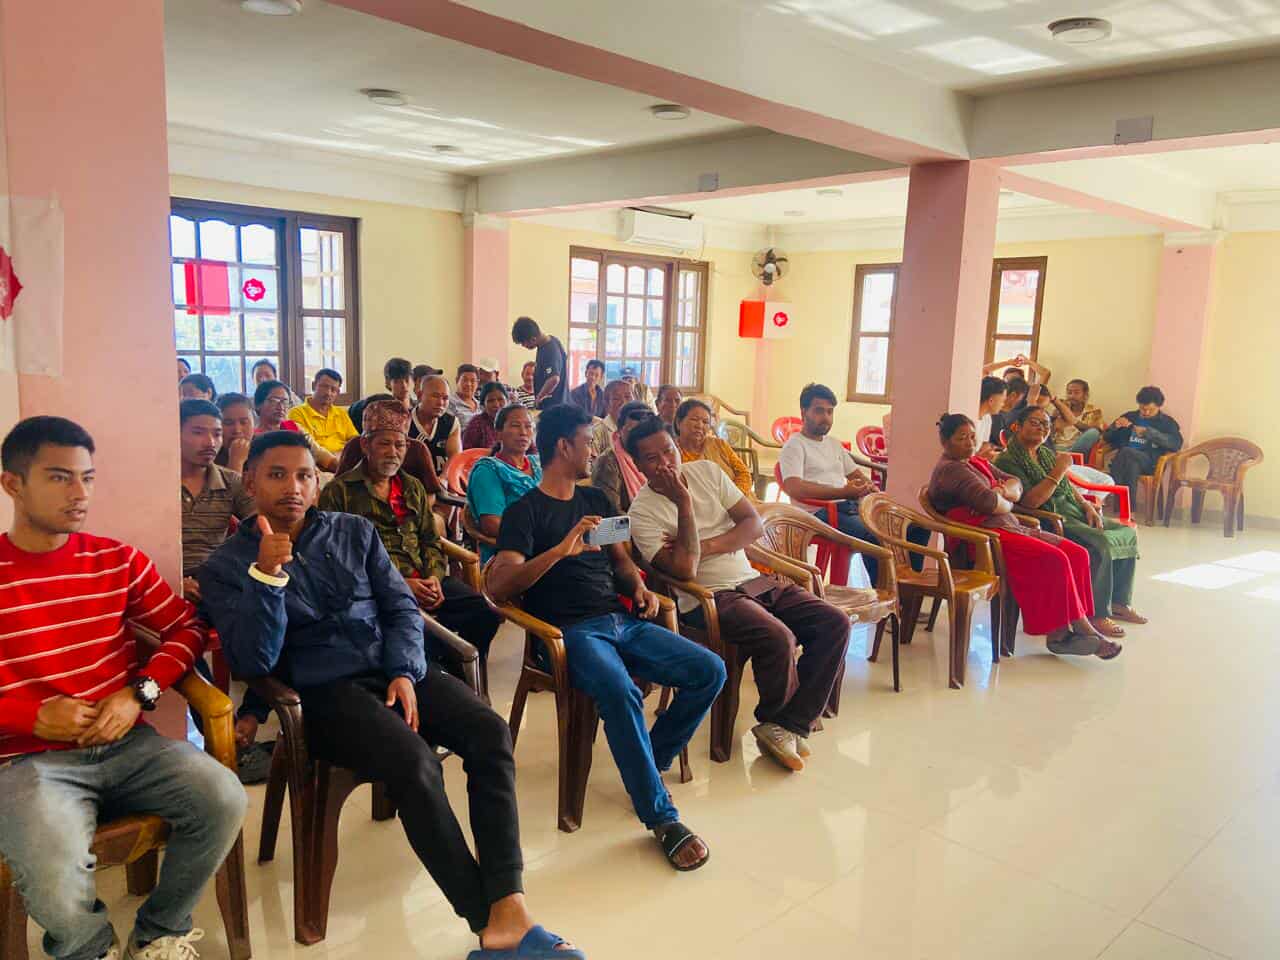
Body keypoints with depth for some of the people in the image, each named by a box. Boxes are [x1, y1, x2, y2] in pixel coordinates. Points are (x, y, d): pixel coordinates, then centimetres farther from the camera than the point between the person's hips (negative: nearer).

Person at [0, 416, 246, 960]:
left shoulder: (118, 561, 6)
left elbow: (186, 627, 7)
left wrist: (139, 694, -9)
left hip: (126, 743, 3)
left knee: (224, 801, -20)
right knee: (54, 870, -32)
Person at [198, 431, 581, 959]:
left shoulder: (355, 531, 15)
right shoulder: (227, 566, 5)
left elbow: (401, 606, 12)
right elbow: (252, 662, -7)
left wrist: (405, 673, -6)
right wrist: (266, 575, -19)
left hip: (396, 668, 4)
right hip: (325, 691, -4)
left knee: (491, 734, -23)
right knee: (417, 764, -32)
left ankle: (508, 907, -25)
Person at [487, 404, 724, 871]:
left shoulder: (595, 500, 21)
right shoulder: (525, 511, 0)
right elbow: (498, 587, -13)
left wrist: (638, 586, 6)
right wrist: (560, 550, -25)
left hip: (623, 621, 7)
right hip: (571, 631, -7)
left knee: (710, 670, -10)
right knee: (621, 693, -35)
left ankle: (646, 761, 8)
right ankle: (662, 818, -20)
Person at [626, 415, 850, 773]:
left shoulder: (707, 471, 9)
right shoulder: (643, 511, -6)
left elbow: (755, 525, 3)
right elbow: (685, 569, -19)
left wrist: (707, 546, -12)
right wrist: (684, 503, -20)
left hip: (754, 581, 7)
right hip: (708, 597, -6)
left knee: (835, 623, -10)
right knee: (778, 638, -31)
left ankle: (786, 726, -7)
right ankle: (775, 720, 1)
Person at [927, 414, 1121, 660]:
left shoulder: (977, 463, 22)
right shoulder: (951, 469, -9)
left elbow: (1016, 483, 17)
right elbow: (989, 502, -21)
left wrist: (1005, 490, -7)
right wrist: (1007, 503, 2)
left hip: (1009, 527, 10)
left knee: (1078, 554, -5)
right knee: (1054, 559, -25)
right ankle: (1059, 631, -15)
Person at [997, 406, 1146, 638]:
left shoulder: (1046, 453, 17)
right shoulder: (1008, 461, -11)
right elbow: (1030, 501, -23)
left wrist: (1087, 506, 6)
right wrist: (1059, 469, -21)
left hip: (1071, 512, 10)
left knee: (1128, 533, 4)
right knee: (1101, 544, -28)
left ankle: (1118, 602, 14)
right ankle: (1097, 616, -18)